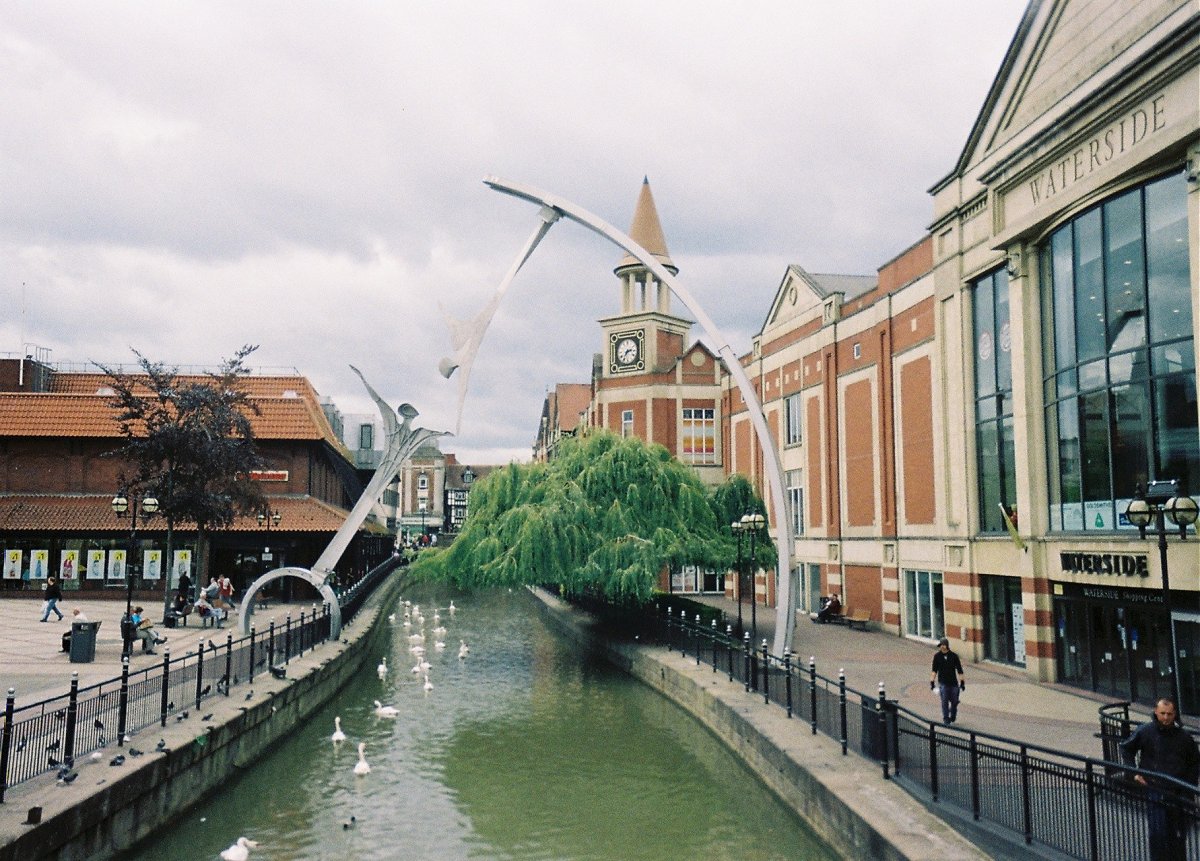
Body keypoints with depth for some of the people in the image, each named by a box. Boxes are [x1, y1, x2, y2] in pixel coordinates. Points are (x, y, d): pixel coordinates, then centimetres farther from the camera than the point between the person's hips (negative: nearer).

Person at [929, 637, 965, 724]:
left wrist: (962, 682, 1)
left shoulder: (954, 656, 1)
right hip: (943, 683, -1)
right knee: (944, 702, -5)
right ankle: (946, 719, 3)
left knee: (954, 701, 7)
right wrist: (932, 681, -2)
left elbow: (959, 670, 5)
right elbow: (934, 670, 4)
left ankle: (953, 717, 30)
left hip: (953, 683, 1)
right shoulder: (937, 656, 1)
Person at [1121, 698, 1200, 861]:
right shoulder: (1144, 731, -4)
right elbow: (1126, 748, 11)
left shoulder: (1183, 736, 2)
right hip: (1154, 790, -2)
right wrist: (1134, 773, 3)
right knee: (1158, 831, -6)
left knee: (1179, 833, 10)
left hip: (1178, 792, 2)